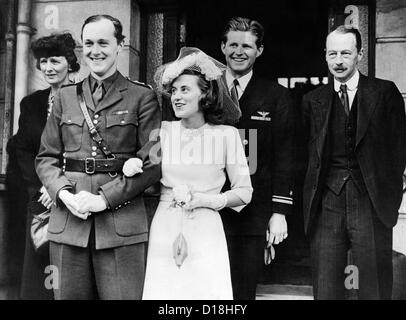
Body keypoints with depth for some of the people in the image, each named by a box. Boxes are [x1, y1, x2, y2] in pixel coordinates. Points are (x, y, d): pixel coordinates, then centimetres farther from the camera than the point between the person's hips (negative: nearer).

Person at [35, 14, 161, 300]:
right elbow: (46, 158, 13)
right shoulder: (65, 97, 13)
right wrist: (64, 193, -6)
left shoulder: (142, 97, 2)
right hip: (68, 222, 3)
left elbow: (153, 163, -4)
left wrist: (104, 198, -12)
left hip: (123, 225, -3)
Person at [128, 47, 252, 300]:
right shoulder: (163, 131, 4)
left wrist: (207, 200, -10)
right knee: (161, 292, 5)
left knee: (208, 292, 2)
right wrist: (132, 166, -7)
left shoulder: (227, 135, -2)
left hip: (206, 234, -1)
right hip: (164, 232, 2)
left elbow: (244, 192, 2)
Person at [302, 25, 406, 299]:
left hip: (371, 204, -2)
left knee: (374, 287, 6)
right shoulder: (313, 100, 11)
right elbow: (309, 153, 10)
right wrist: (309, 199, 2)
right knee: (326, 289, 7)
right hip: (327, 205, 2)